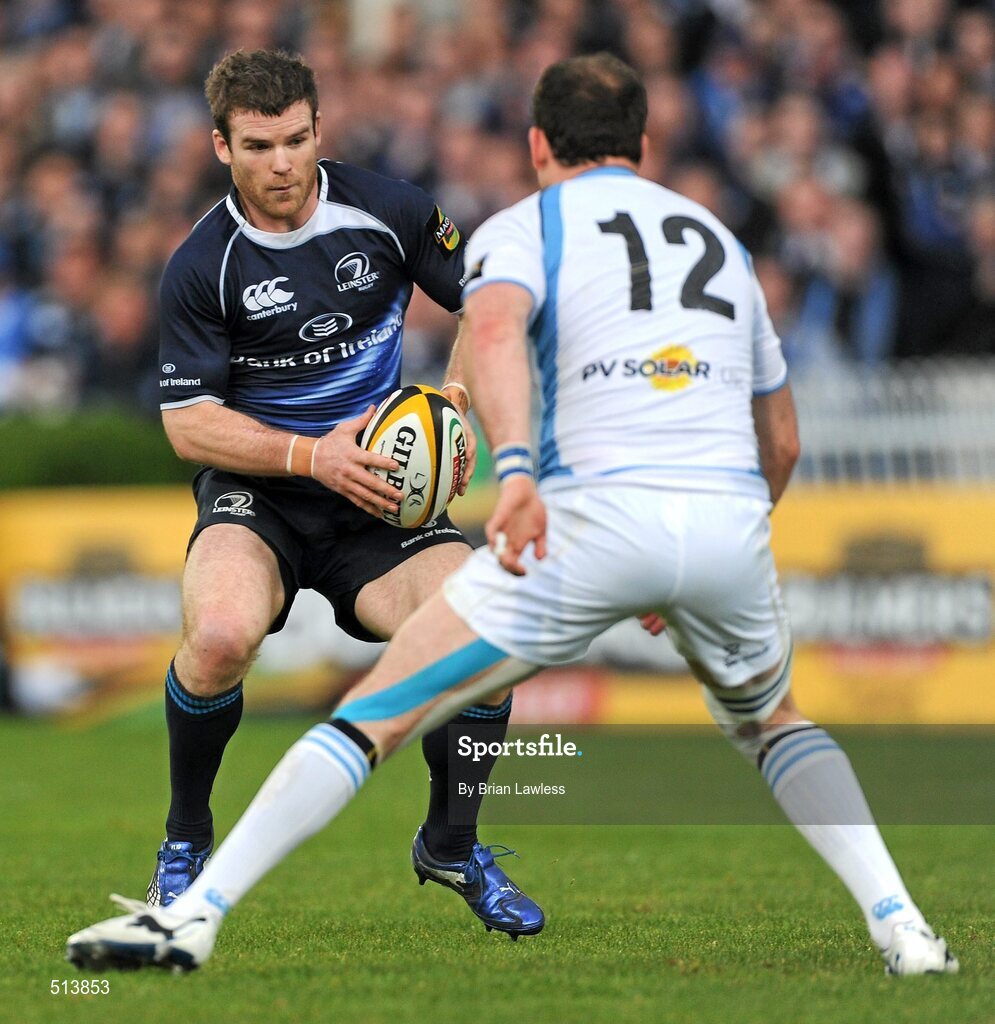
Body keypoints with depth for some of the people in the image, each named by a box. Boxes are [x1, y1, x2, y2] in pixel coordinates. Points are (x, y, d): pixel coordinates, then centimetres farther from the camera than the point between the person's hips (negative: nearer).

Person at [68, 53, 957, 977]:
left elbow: (494, 327, -13)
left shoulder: (523, 226, 12)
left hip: (595, 511, -4)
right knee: (771, 722, 32)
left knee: (378, 713, 3)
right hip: (733, 519, 4)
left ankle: (190, 915, -3)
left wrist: (514, 469, -28)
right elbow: (781, 441, 32)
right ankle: (902, 929, 18)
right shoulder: (719, 238, 28)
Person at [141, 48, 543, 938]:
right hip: (257, 496, -2)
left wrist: (455, 400, -9)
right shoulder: (203, 266, -8)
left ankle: (450, 846, 6)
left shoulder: (386, 210, -3)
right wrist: (311, 455, -20)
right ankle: (186, 839, -5)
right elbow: (189, 424, -7)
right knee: (222, 634, -35)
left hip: (381, 497, 2)